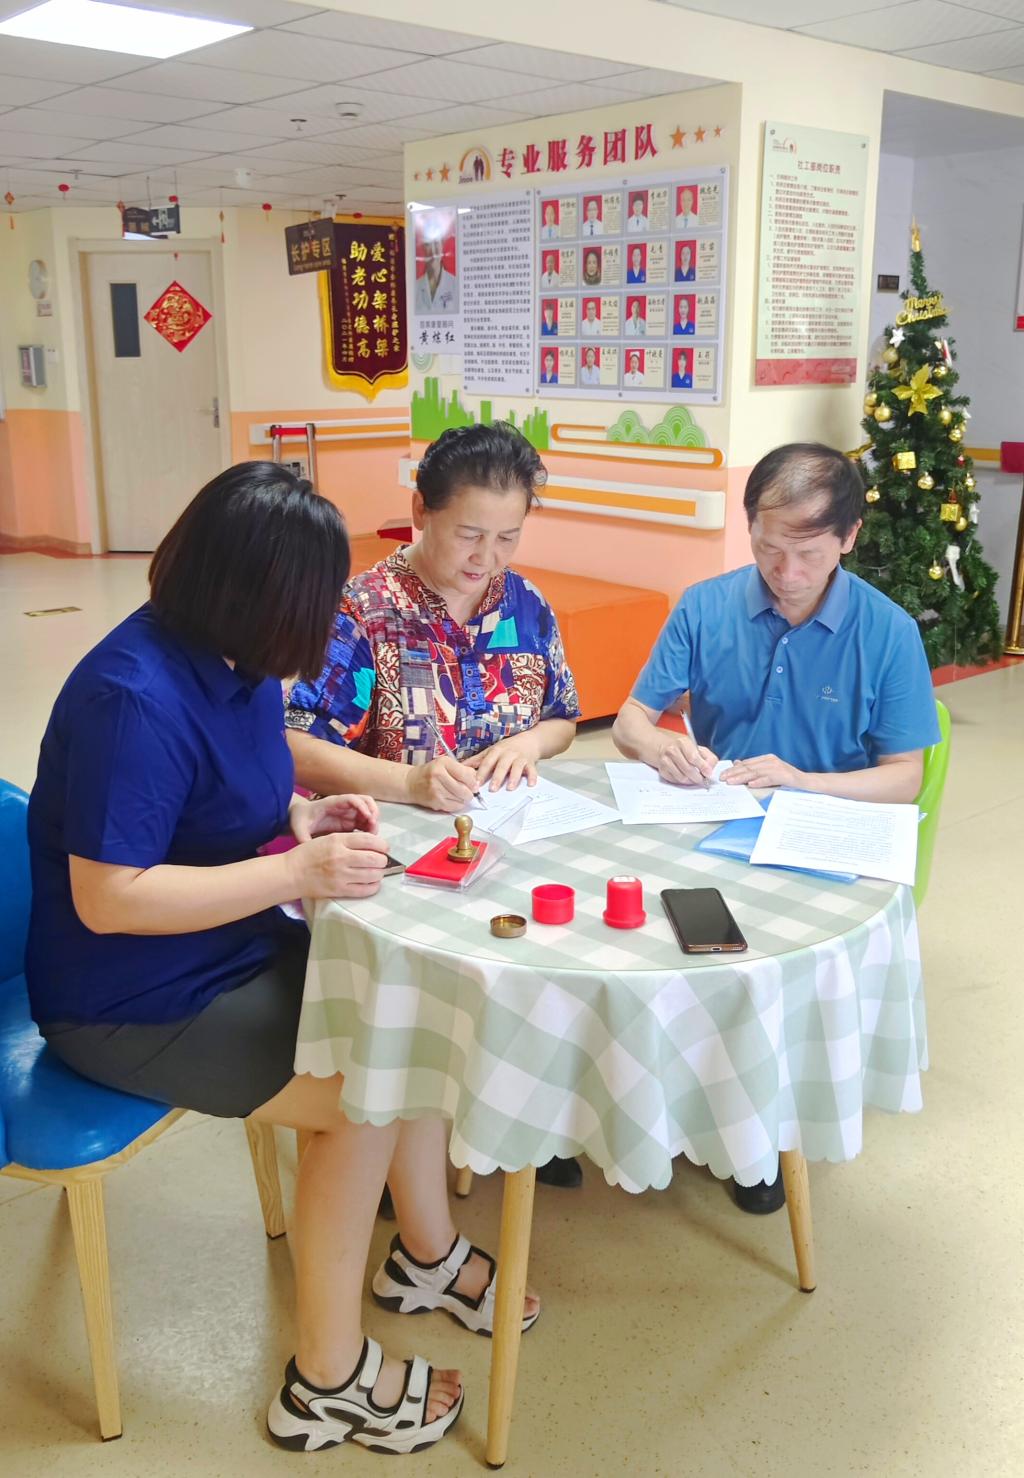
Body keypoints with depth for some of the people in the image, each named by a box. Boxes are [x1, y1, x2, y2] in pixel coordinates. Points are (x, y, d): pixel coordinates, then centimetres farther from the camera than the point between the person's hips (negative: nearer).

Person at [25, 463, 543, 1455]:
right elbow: (106, 898, -29)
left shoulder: (236, 660, 0)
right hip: (132, 1002, -9)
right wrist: (298, 870, -30)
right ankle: (327, 1385, 5)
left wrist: (302, 813, -4)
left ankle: (427, 1253, 27)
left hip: (232, 949, 9)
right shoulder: (134, 699, -28)